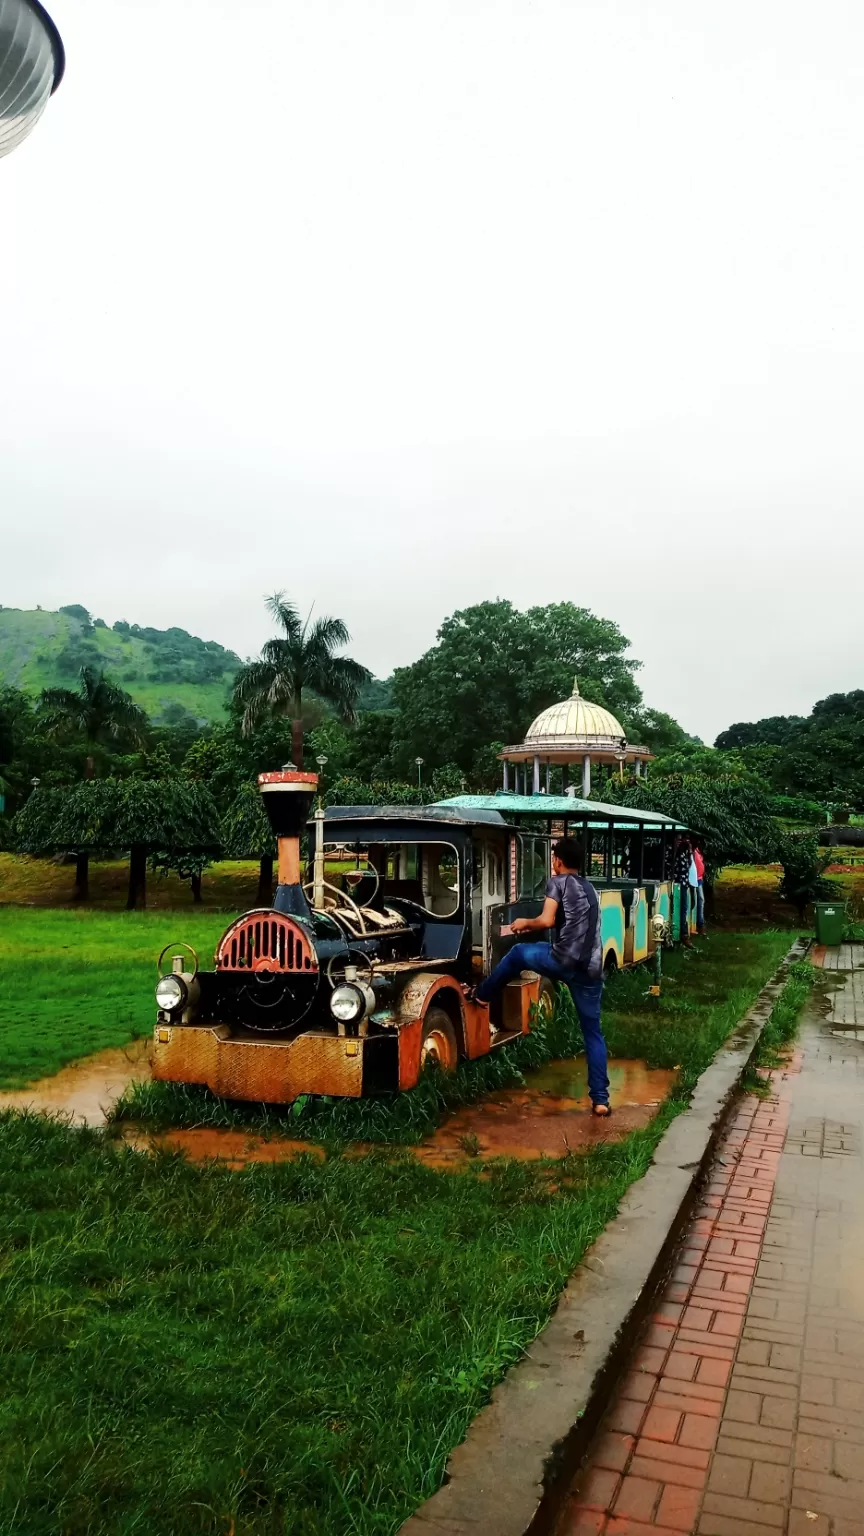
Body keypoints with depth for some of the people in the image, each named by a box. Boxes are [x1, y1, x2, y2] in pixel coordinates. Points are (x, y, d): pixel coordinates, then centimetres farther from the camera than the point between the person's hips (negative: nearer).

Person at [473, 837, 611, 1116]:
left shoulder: (558, 882, 2)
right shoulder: (589, 888, 26)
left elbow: (547, 920, -11)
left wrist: (525, 923, 9)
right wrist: (532, 926, 36)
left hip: (564, 961, -6)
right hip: (591, 971, 6)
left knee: (517, 953, 23)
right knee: (593, 1034, 13)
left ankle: (481, 994, 39)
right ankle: (600, 1100, 10)